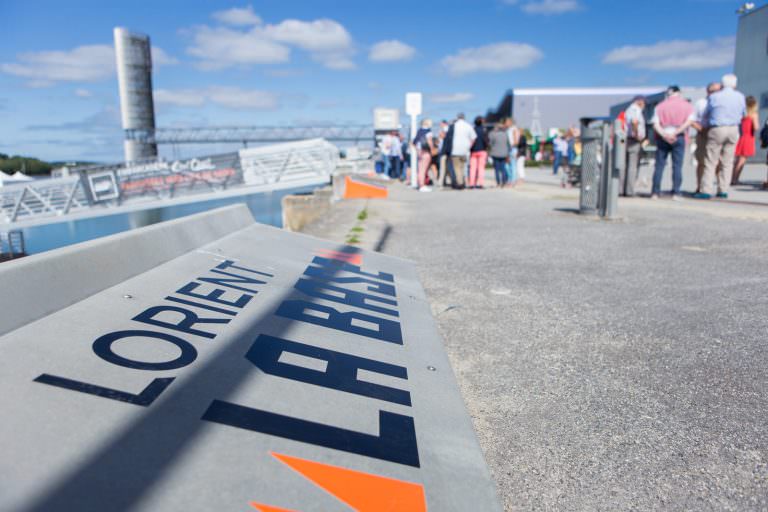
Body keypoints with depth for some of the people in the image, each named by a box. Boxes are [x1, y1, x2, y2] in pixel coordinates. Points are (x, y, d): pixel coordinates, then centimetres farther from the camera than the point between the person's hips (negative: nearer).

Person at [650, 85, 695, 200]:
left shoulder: (660, 106, 10)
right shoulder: (687, 105, 8)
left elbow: (656, 124, -3)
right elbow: (689, 121, -8)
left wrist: (664, 135, -12)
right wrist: (676, 132, -12)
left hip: (662, 137, 1)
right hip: (679, 138, -1)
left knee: (659, 165, 3)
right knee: (677, 166, 1)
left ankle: (655, 192, -1)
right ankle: (676, 193, -3)